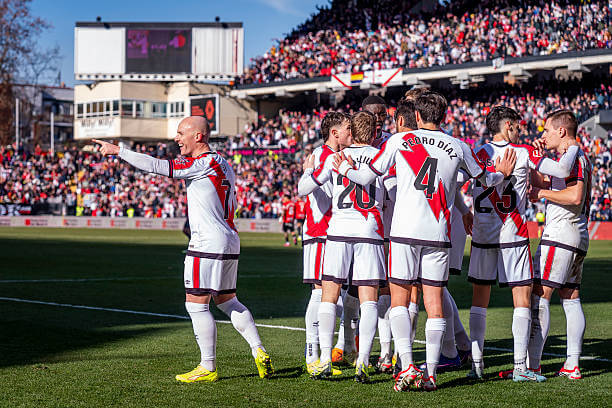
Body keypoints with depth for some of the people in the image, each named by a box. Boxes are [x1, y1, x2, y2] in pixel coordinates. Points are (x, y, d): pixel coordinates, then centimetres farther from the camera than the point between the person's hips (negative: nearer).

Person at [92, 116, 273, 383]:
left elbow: (159, 167, -21)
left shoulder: (202, 163, -14)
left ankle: (208, 368, 2)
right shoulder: (221, 164, 14)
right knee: (227, 301, 17)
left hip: (208, 244, -10)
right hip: (229, 243, 10)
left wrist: (118, 151, -17)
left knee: (196, 304, -3)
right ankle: (259, 353, 14)